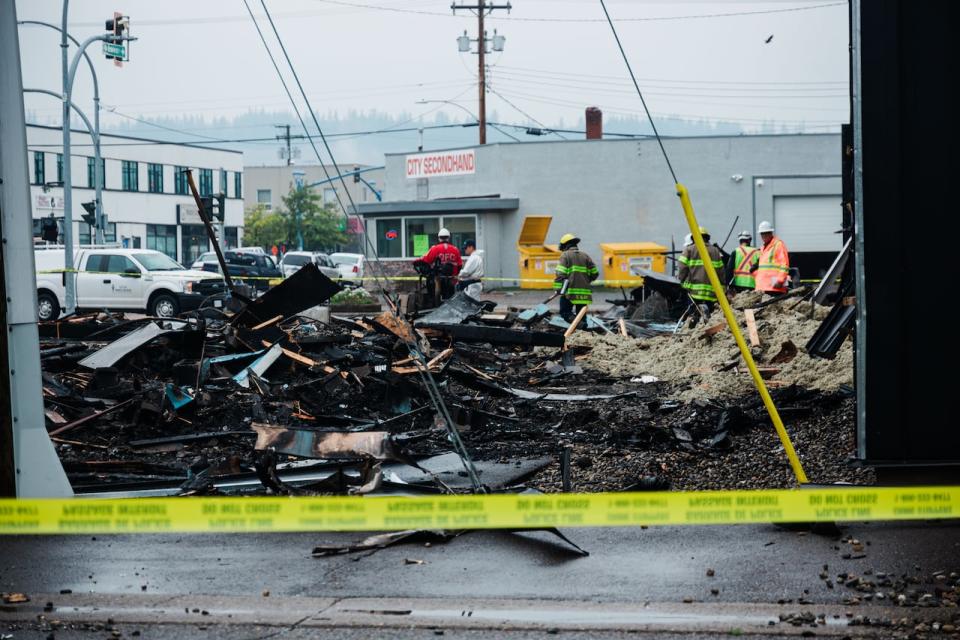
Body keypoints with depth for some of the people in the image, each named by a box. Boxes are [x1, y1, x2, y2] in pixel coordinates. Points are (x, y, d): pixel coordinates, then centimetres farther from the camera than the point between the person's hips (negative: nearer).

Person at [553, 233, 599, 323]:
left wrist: (558, 288, -14)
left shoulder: (565, 255, 1)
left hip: (570, 291, -5)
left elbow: (560, 273, -11)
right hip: (584, 292, 5)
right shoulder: (585, 256, 16)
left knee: (565, 312, 2)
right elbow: (595, 273, 16)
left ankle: (573, 319, -26)